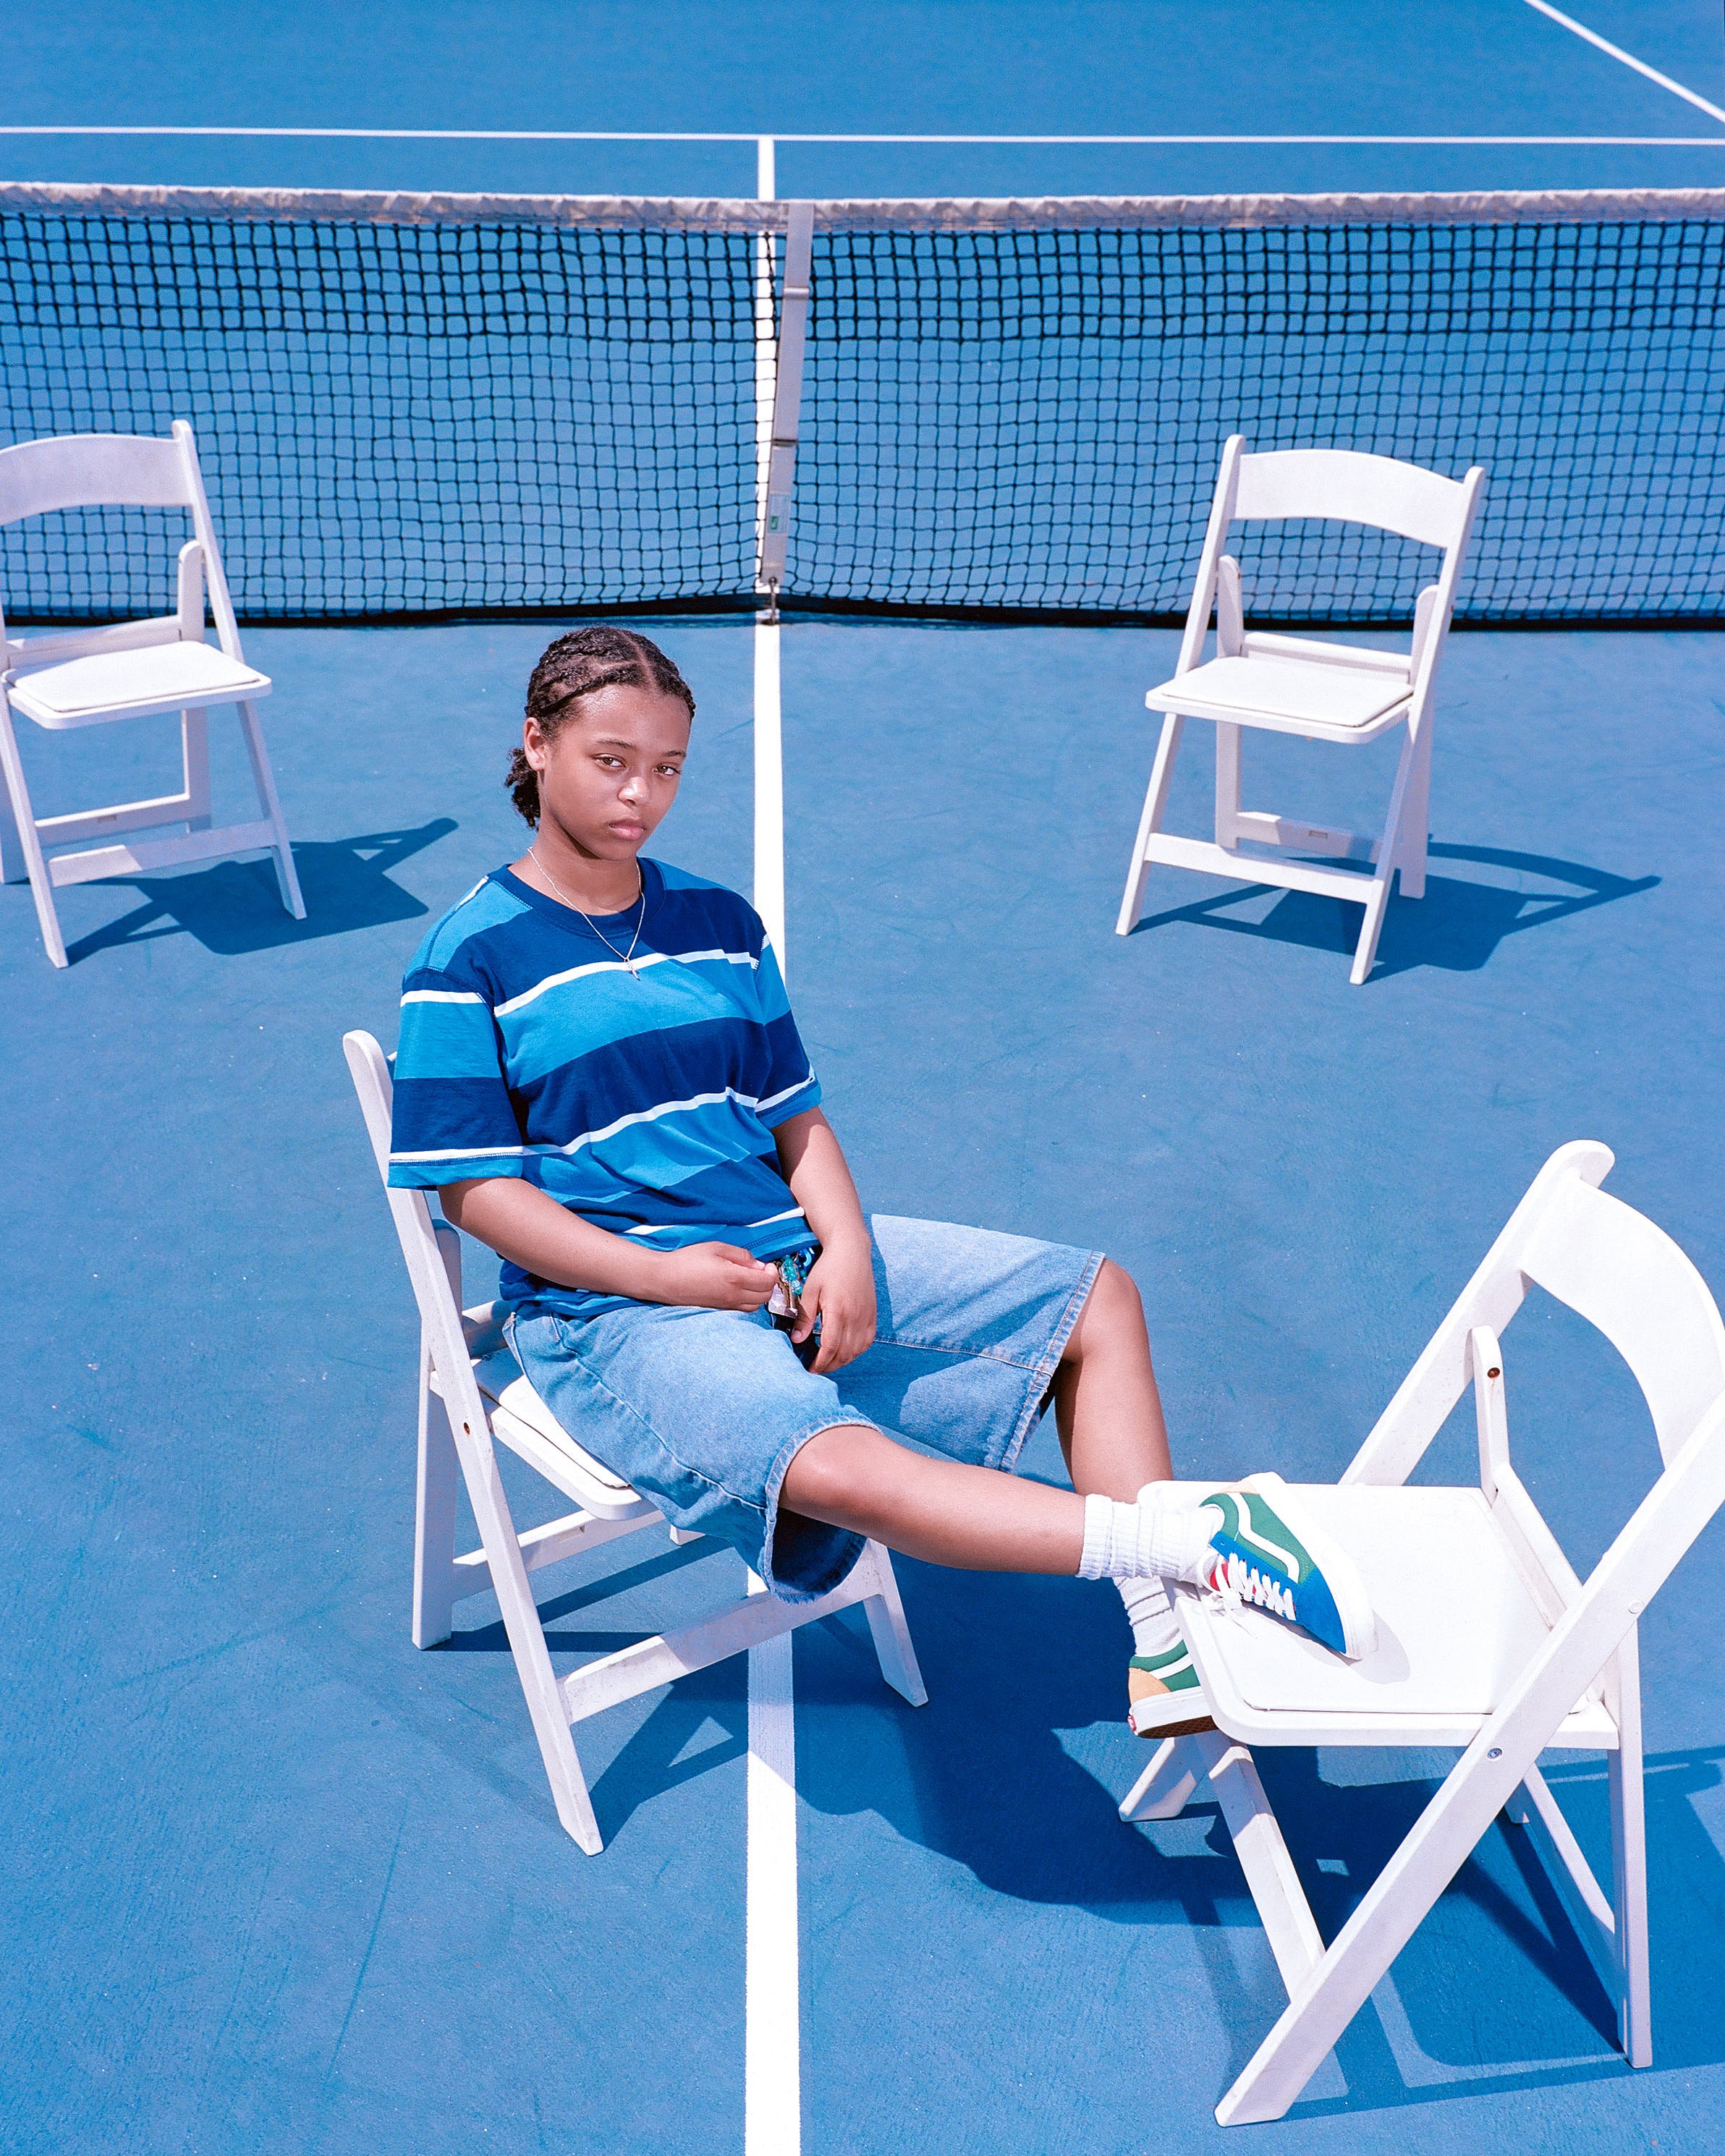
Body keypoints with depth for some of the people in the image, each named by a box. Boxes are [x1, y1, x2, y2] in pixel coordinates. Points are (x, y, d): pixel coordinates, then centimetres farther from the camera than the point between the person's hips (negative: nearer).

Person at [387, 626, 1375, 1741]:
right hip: (614, 1311, -6)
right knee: (839, 1467, -37)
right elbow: (474, 1186, -8)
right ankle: (1181, 1532, -37)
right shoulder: (470, 958, -4)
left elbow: (797, 1118, 13)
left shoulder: (720, 923, 13)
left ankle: (1166, 1649, -11)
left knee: (1097, 1300, -2)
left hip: (797, 1252, 7)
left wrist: (845, 1246, -7)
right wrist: (661, 1275, -18)